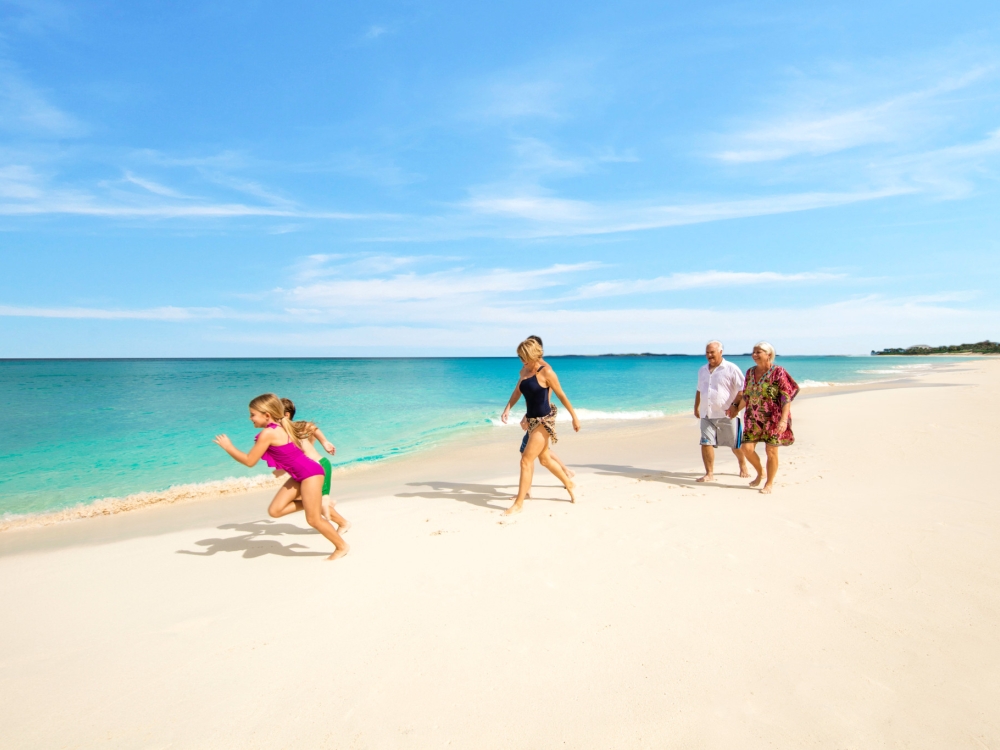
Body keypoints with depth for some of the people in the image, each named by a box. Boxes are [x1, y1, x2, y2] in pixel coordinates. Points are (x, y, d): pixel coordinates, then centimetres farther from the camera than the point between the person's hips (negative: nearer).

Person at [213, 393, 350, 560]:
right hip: (299, 476, 10)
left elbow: (249, 461, -14)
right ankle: (317, 504, 16)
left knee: (313, 519, -1)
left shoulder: (268, 433, -19)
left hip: (310, 473, -10)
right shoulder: (281, 427, 7)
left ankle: (342, 546, 16)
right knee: (274, 511, 4)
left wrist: (228, 447, -3)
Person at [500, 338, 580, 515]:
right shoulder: (524, 371, 6)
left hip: (544, 420, -8)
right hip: (532, 419, 8)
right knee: (544, 459, 20)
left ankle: (519, 503, -1)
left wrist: (574, 417, -4)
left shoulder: (546, 372, -15)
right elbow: (517, 392, 15)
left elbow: (561, 395, -9)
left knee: (526, 461, -10)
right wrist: (507, 409, 0)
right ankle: (569, 484, 41)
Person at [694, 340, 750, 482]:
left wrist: (735, 406, -18)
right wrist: (696, 407, 23)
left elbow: (743, 389, -9)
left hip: (726, 415, -4)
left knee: (736, 444, 10)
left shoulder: (731, 369, -6)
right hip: (706, 414, 4)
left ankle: (743, 466, 36)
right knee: (706, 443, -6)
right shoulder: (702, 370, 13)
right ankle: (709, 474, 1)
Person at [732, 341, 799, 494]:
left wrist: (784, 419, -21)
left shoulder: (778, 372, -9)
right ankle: (761, 472, 27)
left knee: (771, 450, 1)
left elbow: (787, 397, -13)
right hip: (753, 418, 5)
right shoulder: (750, 372, 8)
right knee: (747, 448, -1)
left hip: (773, 418, -5)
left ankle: (769, 483, 18)